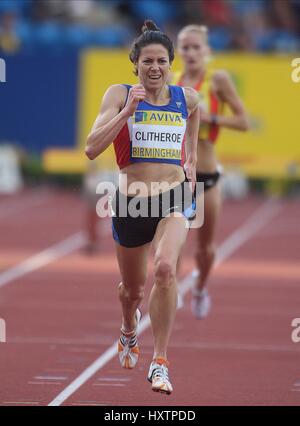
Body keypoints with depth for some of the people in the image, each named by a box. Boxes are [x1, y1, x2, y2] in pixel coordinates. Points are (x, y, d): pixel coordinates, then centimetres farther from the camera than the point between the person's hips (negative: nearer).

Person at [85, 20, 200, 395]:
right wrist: (128, 110, -23)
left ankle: (160, 363, -21)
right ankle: (129, 333, 56)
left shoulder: (187, 99, 3)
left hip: (173, 198, 0)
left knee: (165, 268, -29)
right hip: (131, 200, 0)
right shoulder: (119, 95, -5)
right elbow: (92, 149, -17)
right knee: (133, 289, 18)